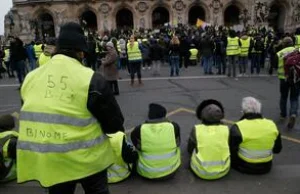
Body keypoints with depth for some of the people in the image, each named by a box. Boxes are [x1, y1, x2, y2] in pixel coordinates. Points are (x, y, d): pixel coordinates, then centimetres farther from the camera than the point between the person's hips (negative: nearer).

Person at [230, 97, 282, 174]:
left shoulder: (237, 128, -22)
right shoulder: (272, 125, -6)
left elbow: (231, 151, -17)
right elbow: (277, 149, 6)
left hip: (245, 167, -4)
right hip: (266, 167, 5)